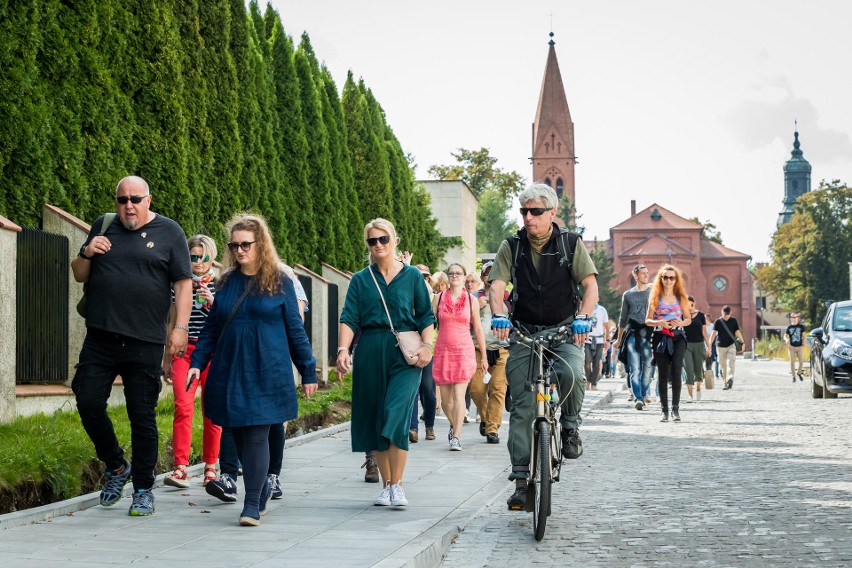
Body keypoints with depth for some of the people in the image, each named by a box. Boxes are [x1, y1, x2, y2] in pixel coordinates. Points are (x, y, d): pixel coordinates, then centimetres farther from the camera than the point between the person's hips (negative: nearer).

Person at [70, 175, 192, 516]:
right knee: (89, 405, -2)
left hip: (145, 344, -3)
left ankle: (143, 490, 12)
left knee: (142, 417, 0)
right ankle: (116, 467, 22)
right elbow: (79, 276, 18)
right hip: (100, 339, 3)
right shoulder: (103, 227, 13)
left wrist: (180, 327, -10)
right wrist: (87, 254, -3)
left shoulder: (169, 232, 3)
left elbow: (183, 283, 0)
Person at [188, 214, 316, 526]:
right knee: (239, 436, 8)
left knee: (256, 436, -9)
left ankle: (252, 504, -5)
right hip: (229, 372, 4)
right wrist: (196, 363, 3)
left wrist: (308, 371, 4)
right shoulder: (226, 283, 10)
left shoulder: (280, 283, 0)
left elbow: (295, 330, 3)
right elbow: (211, 329, 13)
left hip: (266, 373, -4)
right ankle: (262, 490, 28)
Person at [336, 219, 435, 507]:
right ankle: (386, 485, 17)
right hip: (370, 353, 3)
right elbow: (349, 319, 1)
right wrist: (343, 348, -14)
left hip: (405, 354, -3)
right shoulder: (360, 280, 9)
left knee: (396, 415, -17)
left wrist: (427, 346, -8)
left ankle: (397, 486, -10)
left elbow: (426, 316, 7)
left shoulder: (412, 276, 7)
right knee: (374, 421, 6)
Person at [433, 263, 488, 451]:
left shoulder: (472, 300, 5)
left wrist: (483, 357, 10)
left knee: (459, 394, -13)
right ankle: (454, 426, 32)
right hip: (442, 351, 2)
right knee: (445, 398, 5)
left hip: (464, 351, -2)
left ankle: (456, 437, -13)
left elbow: (478, 329, 9)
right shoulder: (439, 298, 7)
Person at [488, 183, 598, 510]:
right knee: (522, 406, -5)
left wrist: (583, 317, -27)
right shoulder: (511, 247, 2)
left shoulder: (571, 244, -1)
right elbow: (497, 286, -7)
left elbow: (590, 285, -8)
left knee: (572, 374, -32)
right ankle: (521, 480, -1)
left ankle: (570, 425, -2)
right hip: (524, 332, 1)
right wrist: (498, 315, -29)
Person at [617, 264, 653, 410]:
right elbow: (623, 318, 21)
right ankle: (638, 398, -14)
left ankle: (645, 393, 17)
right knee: (634, 368, -8)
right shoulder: (628, 295, 13)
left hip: (649, 332, -1)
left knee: (647, 365, 1)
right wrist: (619, 339, 22)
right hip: (632, 333, 1)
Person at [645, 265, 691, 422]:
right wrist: (659, 322, -15)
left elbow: (688, 319, 13)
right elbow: (647, 320, 5)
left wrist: (680, 323, -9)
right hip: (661, 338, 0)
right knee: (663, 374, 1)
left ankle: (675, 408, -9)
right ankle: (664, 410, 6)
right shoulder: (656, 297, 7)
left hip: (678, 337, 0)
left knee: (676, 371, -15)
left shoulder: (680, 297, 9)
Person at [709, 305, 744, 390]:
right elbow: (713, 333, -5)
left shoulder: (733, 321, 6)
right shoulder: (718, 322, 2)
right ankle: (726, 383, 11)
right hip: (720, 346, 0)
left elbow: (737, 332, 10)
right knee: (723, 365, 3)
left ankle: (730, 378, -31)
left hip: (731, 345, 0)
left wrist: (743, 342, 6)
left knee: (731, 362, -20)